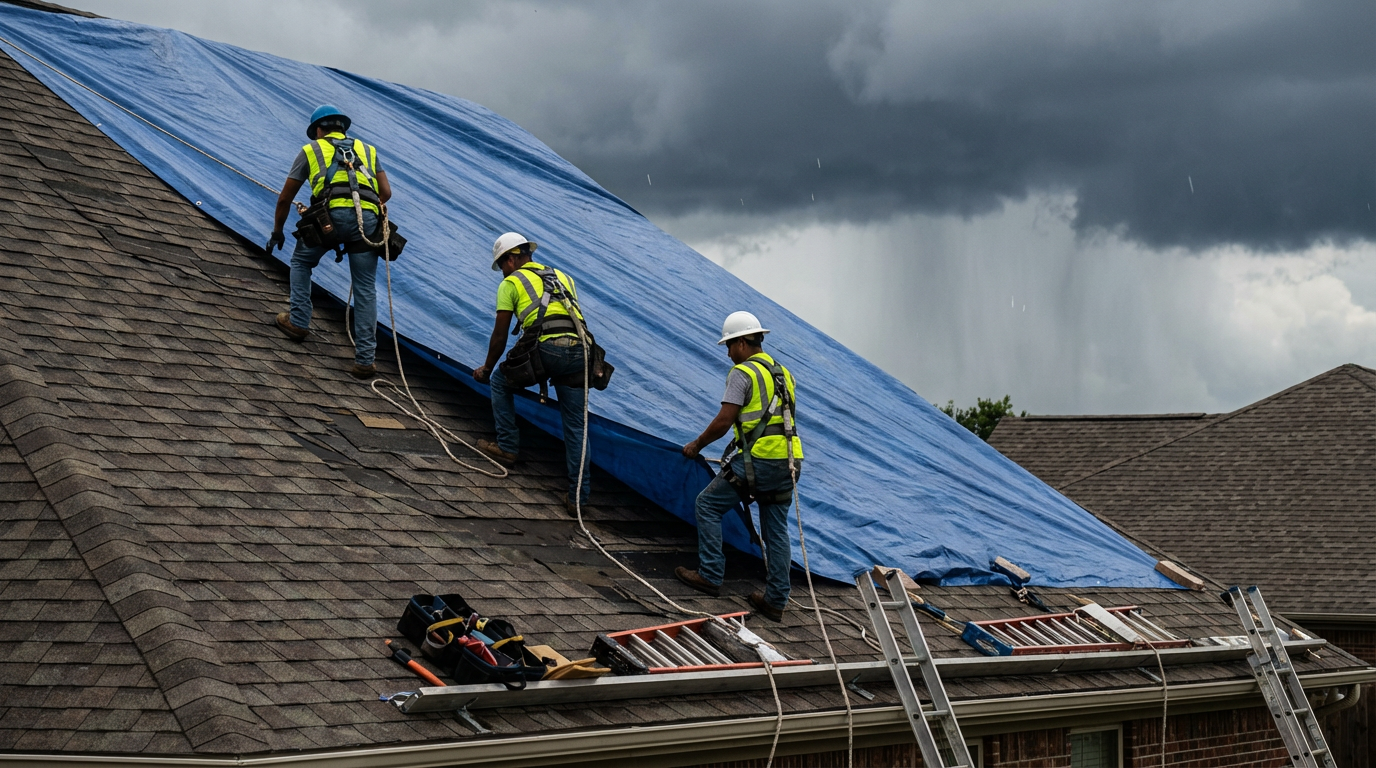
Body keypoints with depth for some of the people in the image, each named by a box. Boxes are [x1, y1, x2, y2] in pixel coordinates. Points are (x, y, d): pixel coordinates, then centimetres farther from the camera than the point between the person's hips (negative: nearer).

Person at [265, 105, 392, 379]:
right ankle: (364, 360, 1)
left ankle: (299, 323, 25)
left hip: (333, 213, -2)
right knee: (366, 290, 6)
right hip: (368, 217, 2)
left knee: (301, 261, 27)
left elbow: (285, 199, 26)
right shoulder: (367, 150, 30)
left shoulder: (310, 150, 23)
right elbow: (386, 193, 21)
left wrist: (277, 232, 40)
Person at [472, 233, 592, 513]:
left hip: (546, 350, -5)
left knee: (500, 382, 25)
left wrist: (487, 369, 30)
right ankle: (578, 496, 7)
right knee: (575, 428, 10)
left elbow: (500, 336, 15)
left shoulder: (511, 282, 15)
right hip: (579, 351, 5)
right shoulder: (563, 277, 30)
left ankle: (507, 446, 28)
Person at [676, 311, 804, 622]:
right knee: (777, 530, 12)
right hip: (788, 462, 8)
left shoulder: (742, 373, -7)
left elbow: (724, 421, -12)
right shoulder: (783, 373, 18)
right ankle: (776, 601, 14)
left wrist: (697, 445, 3)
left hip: (758, 460, -8)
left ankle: (710, 576, 9)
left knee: (708, 504, 8)